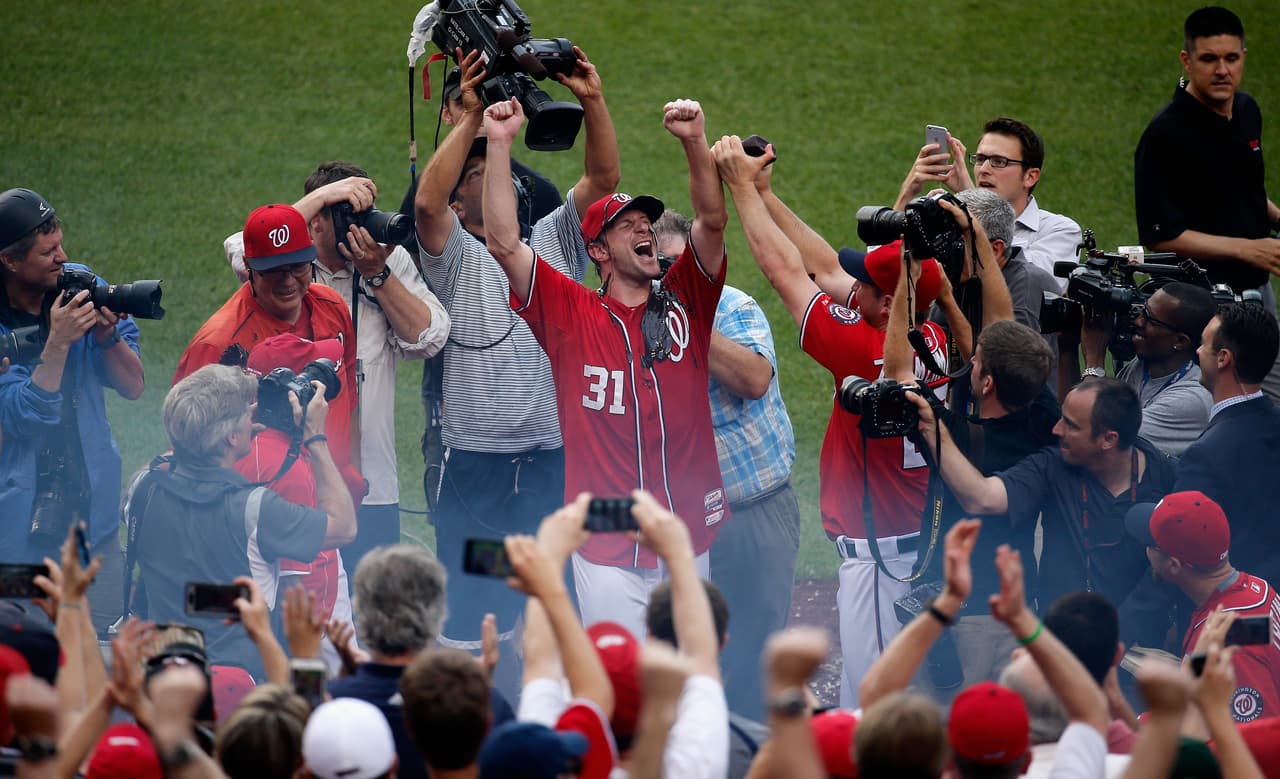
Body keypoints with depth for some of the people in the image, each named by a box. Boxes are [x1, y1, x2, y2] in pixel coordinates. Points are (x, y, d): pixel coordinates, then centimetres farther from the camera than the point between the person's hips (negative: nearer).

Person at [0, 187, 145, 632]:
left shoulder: (81, 287, 1)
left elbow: (133, 387, 4)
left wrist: (107, 335, -14)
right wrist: (58, 342, -23)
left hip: (92, 507, 4)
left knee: (104, 642, 3)